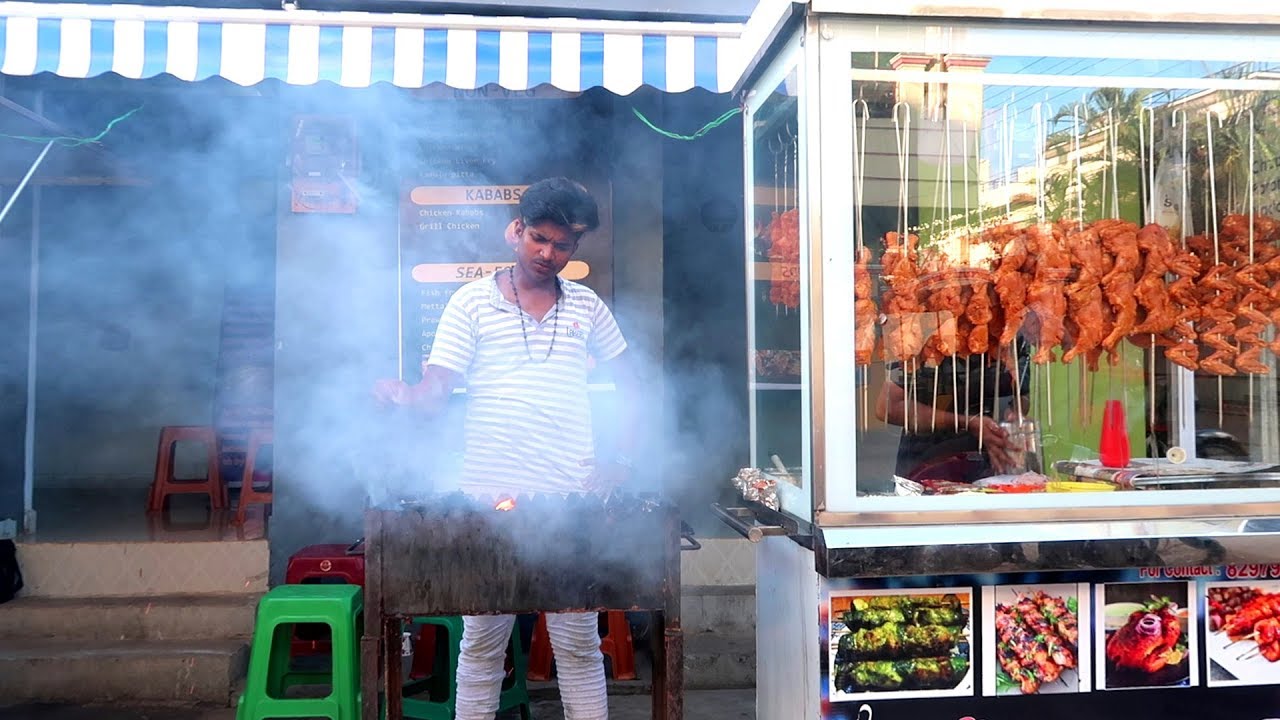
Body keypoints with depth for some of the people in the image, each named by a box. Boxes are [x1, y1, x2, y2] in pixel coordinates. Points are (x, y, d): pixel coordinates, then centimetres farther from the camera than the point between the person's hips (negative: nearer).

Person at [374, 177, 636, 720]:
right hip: (489, 496, -1)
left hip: (573, 498, 2)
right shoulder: (472, 302, 4)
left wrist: (622, 459, 7)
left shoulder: (587, 307, 11)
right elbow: (433, 394, -1)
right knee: (481, 643, 8)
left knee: (579, 643, 7)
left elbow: (626, 385, 19)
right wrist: (399, 394, -23)